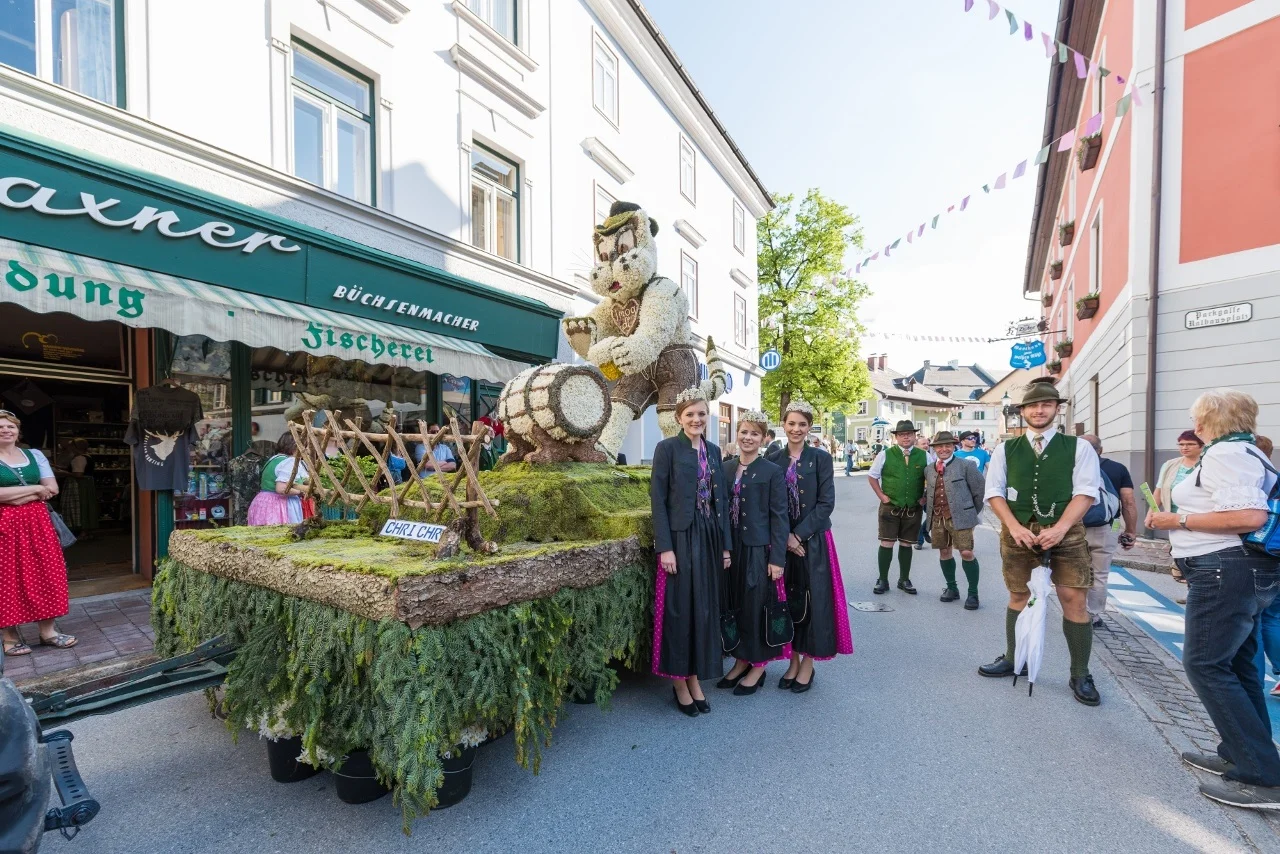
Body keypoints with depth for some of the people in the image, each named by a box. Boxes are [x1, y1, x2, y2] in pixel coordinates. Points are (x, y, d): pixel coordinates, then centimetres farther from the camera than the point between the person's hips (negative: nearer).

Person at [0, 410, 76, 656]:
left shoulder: (34, 455, 10)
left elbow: (52, 488, 3)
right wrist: (35, 488, -10)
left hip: (36, 522, 3)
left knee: (45, 574, 3)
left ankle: (47, 630, 11)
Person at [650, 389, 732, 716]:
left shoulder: (713, 451, 11)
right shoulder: (667, 448, -6)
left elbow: (721, 500, 12)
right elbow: (658, 500, -10)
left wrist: (726, 544, 9)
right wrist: (665, 547, -16)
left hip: (710, 538, 6)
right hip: (680, 538, -6)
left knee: (705, 608, 11)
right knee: (679, 609, 3)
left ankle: (695, 677, 26)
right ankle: (679, 681, 19)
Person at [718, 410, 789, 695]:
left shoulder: (772, 472, -7)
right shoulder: (725, 469, 7)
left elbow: (780, 517, -8)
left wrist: (777, 558, -12)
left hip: (759, 549, -5)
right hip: (730, 549, 5)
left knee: (756, 606, 5)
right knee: (734, 605, 13)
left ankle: (758, 666, 23)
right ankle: (741, 660, 30)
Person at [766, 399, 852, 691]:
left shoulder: (821, 458, -2)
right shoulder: (773, 460, 5)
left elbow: (826, 502, -8)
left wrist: (799, 534, -14)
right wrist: (783, 537, -8)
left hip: (813, 540, -2)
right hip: (782, 541, 2)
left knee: (813, 599, 3)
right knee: (787, 599, 8)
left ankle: (808, 664, 18)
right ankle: (793, 661, 23)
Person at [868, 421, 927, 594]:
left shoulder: (924, 456, 1)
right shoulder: (885, 455, -3)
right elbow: (872, 476, 5)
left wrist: (925, 497, 1)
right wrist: (881, 496, -2)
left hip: (914, 508, 2)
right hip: (890, 507, -1)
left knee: (906, 544, 11)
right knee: (886, 543, -1)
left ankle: (904, 580, 24)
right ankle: (883, 580, 9)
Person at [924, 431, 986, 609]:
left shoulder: (966, 465, -6)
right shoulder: (929, 469, 9)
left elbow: (980, 491, -1)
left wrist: (972, 513, 6)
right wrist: (929, 510, 12)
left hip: (960, 517, -5)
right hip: (937, 518, 5)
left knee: (966, 553, -7)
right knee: (944, 552, 13)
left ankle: (973, 593, 8)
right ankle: (951, 588, 28)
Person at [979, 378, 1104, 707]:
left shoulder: (1079, 447, 3)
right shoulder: (1006, 449, 6)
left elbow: (1086, 492, -5)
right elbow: (994, 491, 3)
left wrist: (1060, 527, -18)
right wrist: (1015, 527, -11)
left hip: (1065, 532, -1)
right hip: (1018, 532, 2)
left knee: (1074, 600, -2)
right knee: (1019, 596, 13)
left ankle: (1080, 676, 15)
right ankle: (1013, 659, 28)